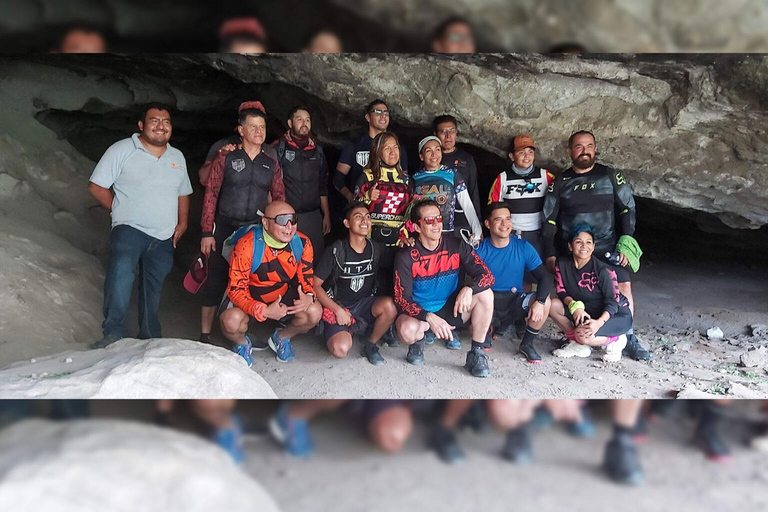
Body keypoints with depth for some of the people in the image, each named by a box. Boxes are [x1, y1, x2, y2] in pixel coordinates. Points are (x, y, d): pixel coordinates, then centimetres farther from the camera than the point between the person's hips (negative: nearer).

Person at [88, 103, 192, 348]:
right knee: (122, 268, -31)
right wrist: (121, 211, -5)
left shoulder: (177, 157, 14)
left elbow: (183, 193, 22)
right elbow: (97, 187, -2)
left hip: (164, 237, 5)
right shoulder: (122, 150, -2)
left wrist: (182, 223, 8)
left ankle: (150, 339, 23)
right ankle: (114, 332, -28)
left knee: (153, 289, 11)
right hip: (130, 228, -5)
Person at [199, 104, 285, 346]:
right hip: (224, 228, -3)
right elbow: (210, 195, -2)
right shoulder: (226, 158, 0)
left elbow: (279, 198, 11)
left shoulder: (271, 164, 9)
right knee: (216, 281, -1)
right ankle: (205, 335, 10)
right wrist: (207, 232, -8)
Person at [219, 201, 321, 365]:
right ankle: (242, 343, 7)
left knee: (314, 312, -23)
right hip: (250, 299, -3)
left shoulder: (302, 243, -14)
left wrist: (308, 296, -29)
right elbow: (236, 289, -23)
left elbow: (306, 278, -3)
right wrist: (264, 311, -38)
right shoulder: (247, 245, -26)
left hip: (284, 298, 3)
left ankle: (282, 337, 11)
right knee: (232, 320, -34)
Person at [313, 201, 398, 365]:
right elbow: (316, 285, -10)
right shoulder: (335, 251, -12)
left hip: (365, 304, 3)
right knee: (340, 349, -30)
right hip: (338, 306, -3)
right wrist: (338, 310, -16)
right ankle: (349, 330, 7)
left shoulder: (375, 249, -2)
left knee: (389, 306, -30)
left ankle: (370, 345, -4)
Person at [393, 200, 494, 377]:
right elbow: (402, 299, -18)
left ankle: (476, 353, -9)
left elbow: (487, 275, -13)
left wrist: (469, 289, -36)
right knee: (407, 330, -37)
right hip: (421, 313, -2)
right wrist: (429, 317, -35)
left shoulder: (456, 247, -8)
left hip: (450, 309, 3)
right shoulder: (406, 256, -14)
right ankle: (418, 342, 3)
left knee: (485, 294, -23)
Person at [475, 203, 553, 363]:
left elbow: (545, 277, -9)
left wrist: (539, 301, -27)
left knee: (545, 302, -26)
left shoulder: (524, 248, -4)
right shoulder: (480, 250, -8)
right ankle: (487, 332, 12)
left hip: (515, 302, 1)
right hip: (489, 303, -1)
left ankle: (527, 344, -1)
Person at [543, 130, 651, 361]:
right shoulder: (560, 182, 6)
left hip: (607, 248, -1)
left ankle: (628, 339, 3)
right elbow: (549, 220, 6)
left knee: (624, 287, -10)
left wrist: (625, 243, -6)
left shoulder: (610, 176, 4)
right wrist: (550, 254, 1)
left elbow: (628, 208, 4)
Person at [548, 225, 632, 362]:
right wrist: (574, 306, -25)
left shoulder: (603, 270, -23)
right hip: (587, 311, 6)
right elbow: (561, 291, -5)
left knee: (583, 334, -31)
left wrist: (599, 322, -37)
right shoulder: (562, 264, -10)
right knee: (554, 305, -15)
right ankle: (576, 343, 0)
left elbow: (613, 301, -21)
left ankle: (615, 340, -1)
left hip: (617, 314, -6)